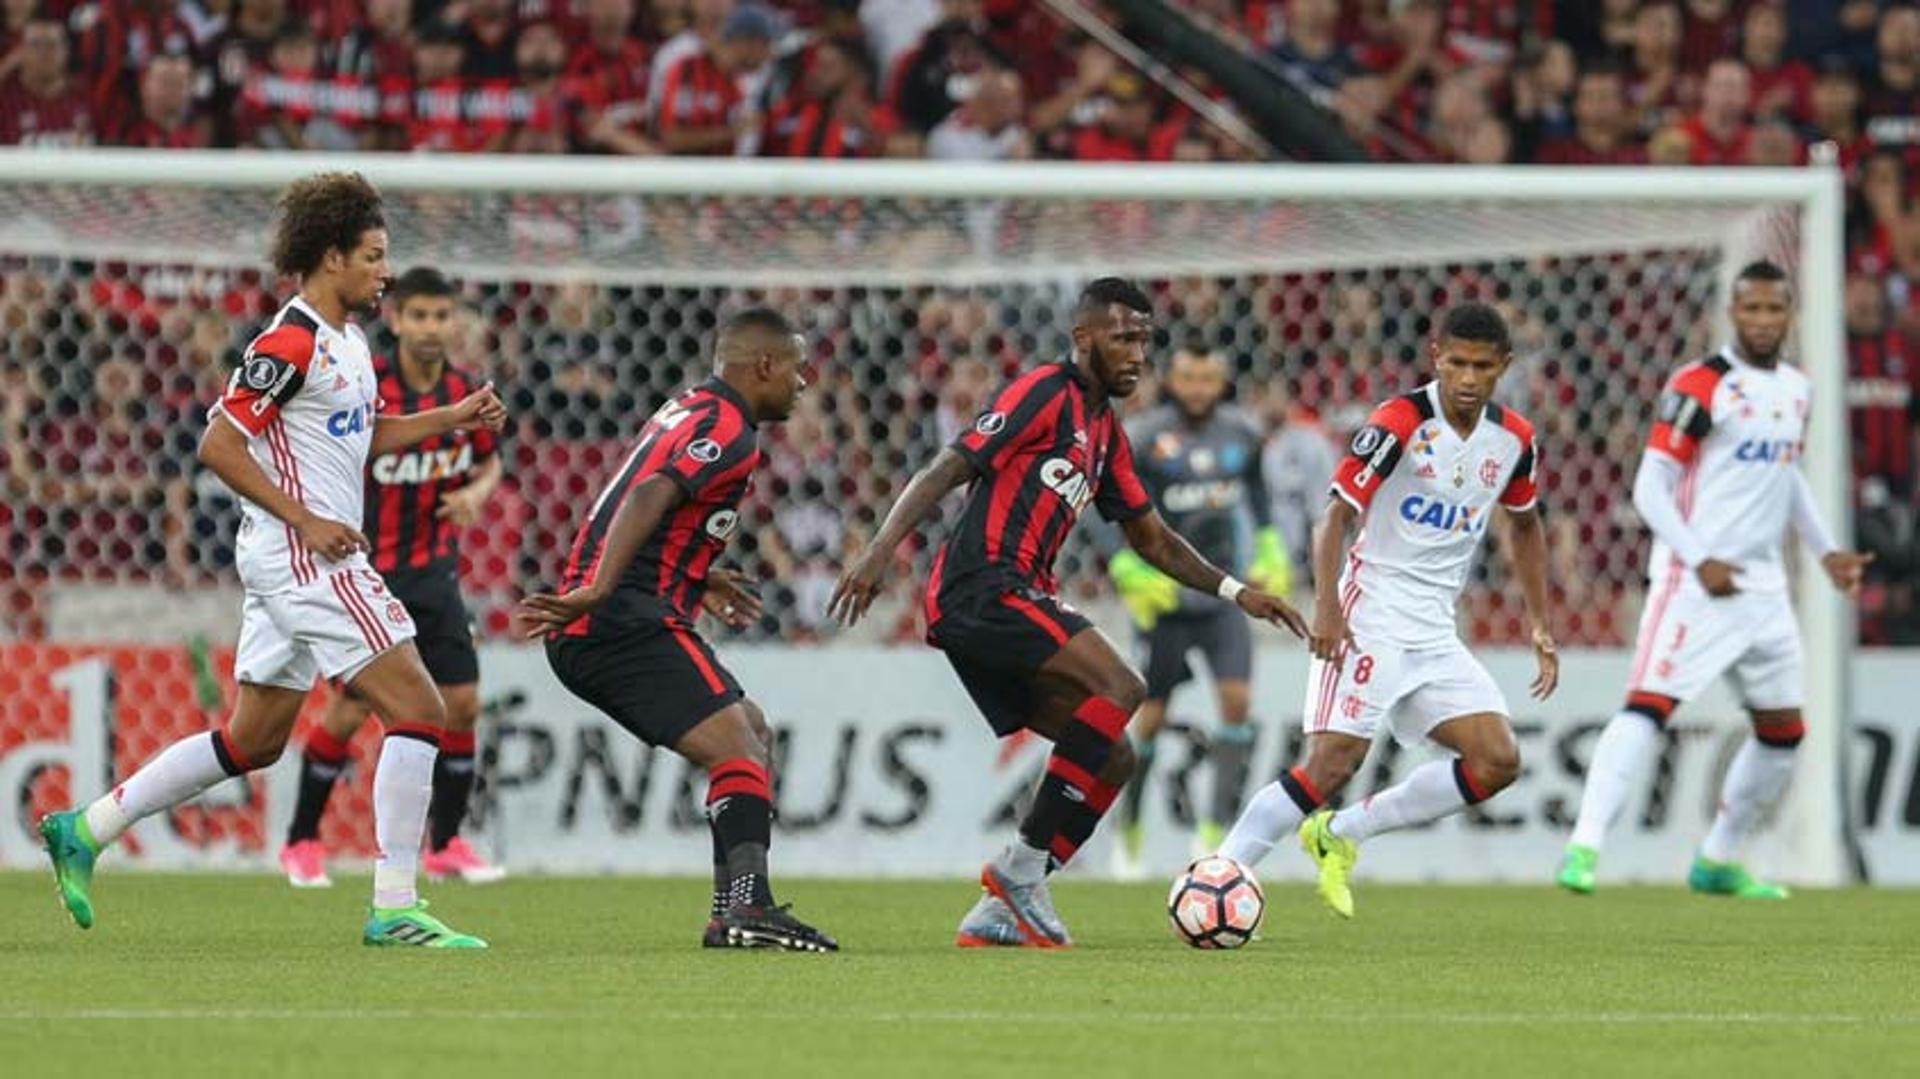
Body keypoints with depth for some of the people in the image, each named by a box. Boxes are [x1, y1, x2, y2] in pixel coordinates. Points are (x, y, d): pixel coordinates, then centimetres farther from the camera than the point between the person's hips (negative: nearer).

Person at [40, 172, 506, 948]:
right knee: (419, 711, -12)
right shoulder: (291, 344, -15)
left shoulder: (347, 340, 14)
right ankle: (394, 910, -12)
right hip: (300, 556, -10)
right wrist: (306, 521, -20)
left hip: (313, 557, 10)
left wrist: (455, 417, 15)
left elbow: (368, 434, 29)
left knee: (251, 741, 14)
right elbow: (218, 445, -17)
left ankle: (84, 830, 19)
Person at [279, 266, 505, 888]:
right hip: (368, 574, -4)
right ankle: (302, 842, 11)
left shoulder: (466, 394, -1)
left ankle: (444, 844, 12)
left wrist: (476, 493, -6)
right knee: (350, 709, -6)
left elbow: (489, 463, 16)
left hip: (434, 574, 5)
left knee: (462, 703, -2)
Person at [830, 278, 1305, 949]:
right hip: (983, 587, -10)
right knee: (1119, 690, -23)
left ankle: (996, 914, 3)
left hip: (1017, 603, 10)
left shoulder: (1105, 431, 23)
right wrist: (881, 548, -25)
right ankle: (1022, 867, -20)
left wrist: (1234, 592, 19)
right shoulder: (1046, 394, -6)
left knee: (1111, 759, 5)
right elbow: (948, 470, -13)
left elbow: (1152, 539, 29)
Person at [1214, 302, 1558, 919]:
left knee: (1498, 762, -6)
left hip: (1436, 632, 6)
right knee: (1334, 762, -19)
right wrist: (1326, 606, -30)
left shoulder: (1513, 439, 6)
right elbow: (1337, 515, -16)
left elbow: (1524, 526, 23)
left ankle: (1340, 835, 4)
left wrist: (1540, 629, 18)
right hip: (1371, 616, -6)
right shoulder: (1400, 423, -12)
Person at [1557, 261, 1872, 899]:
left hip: (1763, 584, 8)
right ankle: (1583, 847, -25)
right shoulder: (1701, 386, -10)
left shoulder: (1796, 390, 13)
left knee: (1784, 731, 11)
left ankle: (1718, 862, 24)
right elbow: (1651, 487, -12)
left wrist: (1824, 551, 19)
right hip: (1695, 580, -8)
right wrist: (1701, 561, -22)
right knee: (1649, 707, -20)